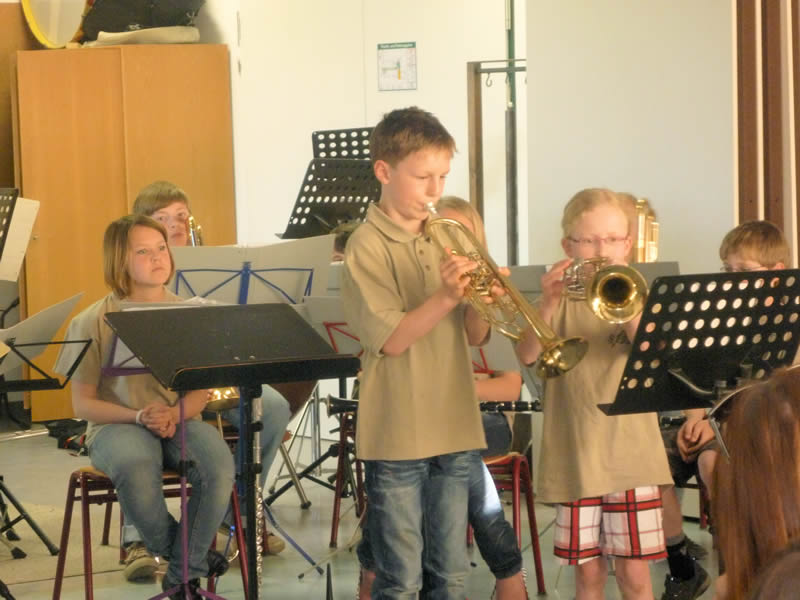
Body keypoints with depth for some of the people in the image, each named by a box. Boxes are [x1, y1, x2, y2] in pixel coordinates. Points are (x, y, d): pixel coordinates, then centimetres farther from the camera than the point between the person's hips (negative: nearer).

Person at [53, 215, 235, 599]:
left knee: (219, 467, -30)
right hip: (118, 425, -3)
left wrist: (174, 415, -16)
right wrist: (139, 416, -18)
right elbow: (83, 404, -2)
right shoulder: (95, 322, -2)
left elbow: (201, 390, 7)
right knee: (133, 466, -39)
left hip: (181, 421, 3)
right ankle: (169, 547, -9)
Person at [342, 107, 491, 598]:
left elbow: (475, 335, 8)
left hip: (456, 428, 6)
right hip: (397, 436, -6)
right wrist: (445, 297, -27)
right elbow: (391, 339, -16)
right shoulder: (368, 245, -9)